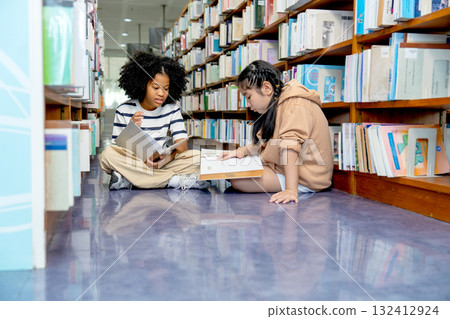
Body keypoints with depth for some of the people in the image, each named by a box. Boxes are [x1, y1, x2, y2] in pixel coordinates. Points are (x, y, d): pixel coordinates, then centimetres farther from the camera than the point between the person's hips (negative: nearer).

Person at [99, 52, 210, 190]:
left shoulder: (172, 109, 5)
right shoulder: (124, 111, -1)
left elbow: (182, 144, -4)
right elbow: (118, 150, -3)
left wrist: (170, 156, -26)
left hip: (160, 164, 1)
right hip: (131, 163, -1)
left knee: (197, 156, -20)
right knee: (108, 154, -32)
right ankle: (175, 180, -30)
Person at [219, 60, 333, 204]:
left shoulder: (295, 104, -20)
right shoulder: (277, 106, 14)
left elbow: (290, 148, -30)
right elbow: (265, 142, 21)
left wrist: (291, 189, -37)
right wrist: (242, 151, 3)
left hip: (306, 178, -9)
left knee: (237, 180, -19)